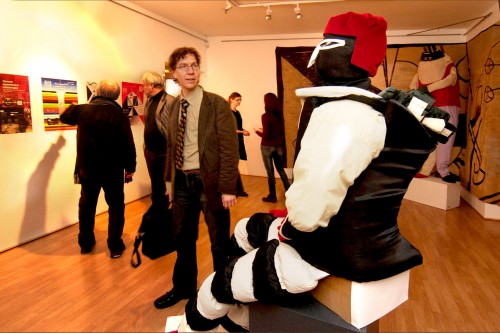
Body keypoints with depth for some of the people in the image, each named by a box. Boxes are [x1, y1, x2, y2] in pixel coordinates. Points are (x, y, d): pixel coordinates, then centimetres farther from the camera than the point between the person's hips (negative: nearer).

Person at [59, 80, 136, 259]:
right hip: (112, 170, -3)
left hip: (87, 168, 4)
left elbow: (64, 117, 20)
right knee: (116, 207, 9)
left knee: (87, 205, 19)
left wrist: (72, 106, 41)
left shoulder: (82, 110, -2)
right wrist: (130, 167, -3)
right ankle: (115, 246, 10)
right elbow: (128, 144, -15)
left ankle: (85, 243, 29)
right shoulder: (119, 115, -14)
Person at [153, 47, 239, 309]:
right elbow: (171, 146, 12)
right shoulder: (173, 107, 6)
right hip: (182, 181, 5)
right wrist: (169, 179, 11)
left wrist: (228, 188, -17)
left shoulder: (217, 104, -10)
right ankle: (184, 287, 40)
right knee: (183, 239, 18)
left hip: (209, 182, -5)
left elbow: (229, 149, -13)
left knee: (219, 242, 10)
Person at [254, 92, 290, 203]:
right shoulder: (280, 114, 1)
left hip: (267, 147, -5)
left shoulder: (266, 116, -16)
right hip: (279, 146, 6)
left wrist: (258, 131, 2)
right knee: (281, 169, 19)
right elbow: (281, 130, 11)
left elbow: (266, 135, -18)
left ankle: (272, 196, 13)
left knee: (270, 171, 4)